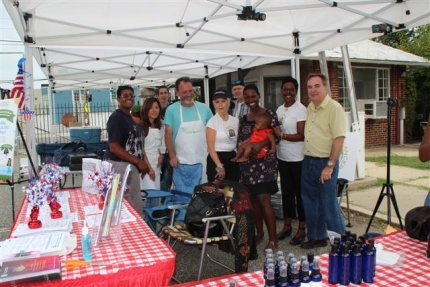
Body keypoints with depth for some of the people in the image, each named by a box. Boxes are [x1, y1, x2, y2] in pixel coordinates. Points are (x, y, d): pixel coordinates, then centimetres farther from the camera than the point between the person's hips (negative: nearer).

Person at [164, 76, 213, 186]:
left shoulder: (204, 108, 3)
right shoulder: (171, 110, -2)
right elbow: (168, 134, -2)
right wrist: (172, 156, -9)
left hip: (203, 161, 2)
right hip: (181, 162, -2)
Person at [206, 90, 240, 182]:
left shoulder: (235, 120, 6)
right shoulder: (212, 122, -9)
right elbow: (210, 147, -13)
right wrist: (220, 166, -17)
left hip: (232, 158, 5)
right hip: (216, 159, -5)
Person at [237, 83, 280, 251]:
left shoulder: (269, 114, -2)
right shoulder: (243, 119, 13)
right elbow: (239, 140, 13)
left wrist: (260, 144, -24)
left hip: (265, 163, -5)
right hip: (248, 164, 5)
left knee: (264, 200, -10)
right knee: (253, 200, 10)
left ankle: (273, 239, 1)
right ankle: (259, 233, 26)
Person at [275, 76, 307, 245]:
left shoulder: (300, 109, -11)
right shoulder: (279, 110, 11)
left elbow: (301, 136, -15)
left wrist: (282, 135, -22)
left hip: (298, 159, -6)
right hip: (282, 158, 7)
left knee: (300, 193, 4)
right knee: (286, 192, 14)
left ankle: (302, 229, 16)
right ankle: (287, 226, 26)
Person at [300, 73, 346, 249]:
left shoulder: (334, 108, -13)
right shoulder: (309, 108, 11)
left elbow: (339, 138, -19)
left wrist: (330, 165, -20)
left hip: (325, 162, -7)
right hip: (308, 161, 8)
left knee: (328, 205, 1)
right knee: (310, 202, 15)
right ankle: (316, 237, 31)